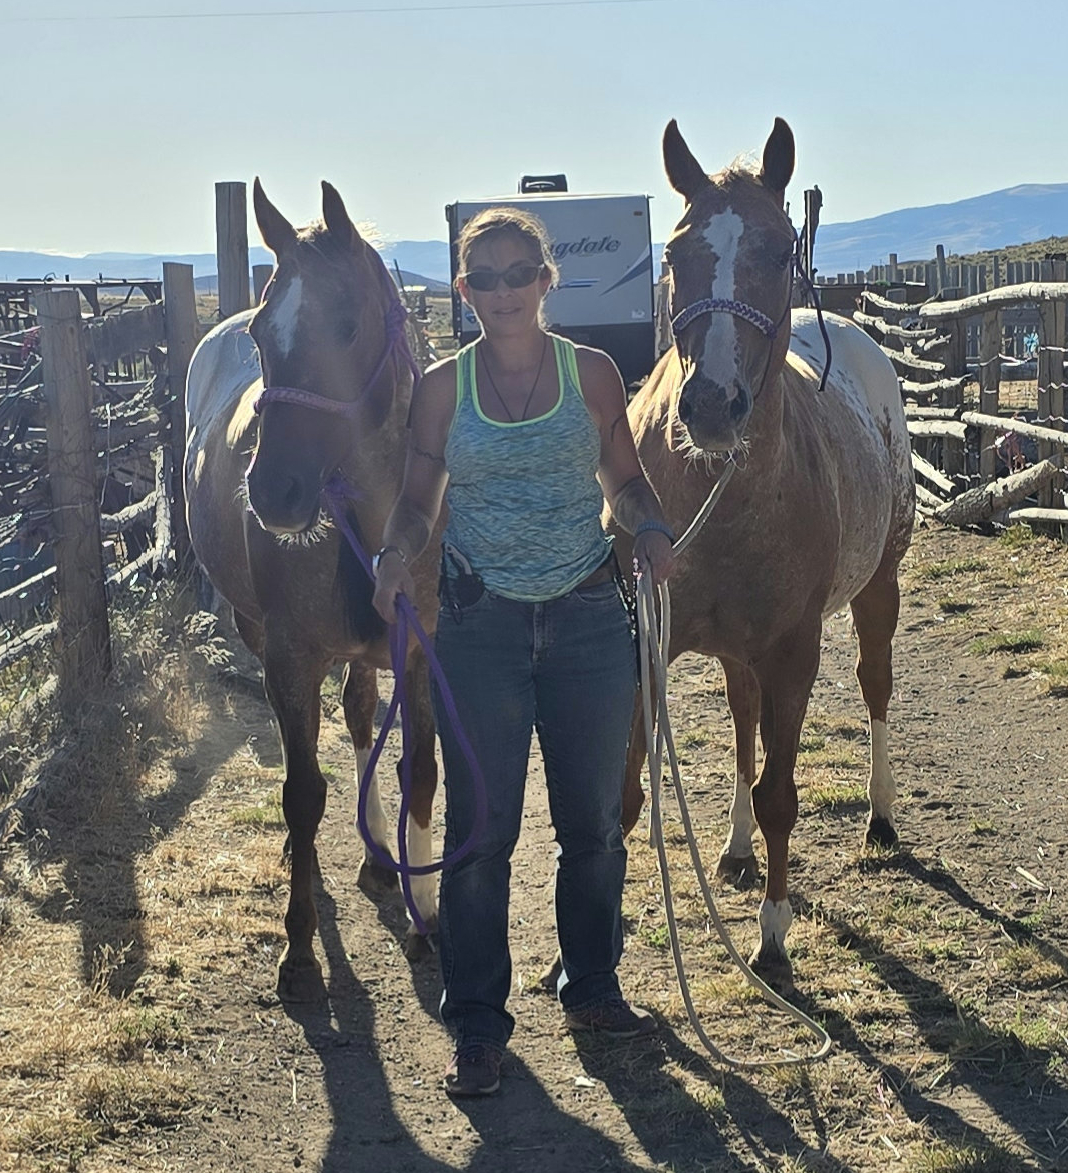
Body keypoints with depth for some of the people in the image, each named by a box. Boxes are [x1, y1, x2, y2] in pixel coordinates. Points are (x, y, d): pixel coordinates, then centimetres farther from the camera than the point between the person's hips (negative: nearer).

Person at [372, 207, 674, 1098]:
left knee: (595, 821, 10)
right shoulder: (443, 386, 1)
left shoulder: (593, 373, 2)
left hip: (588, 618, 1)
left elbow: (626, 480, 10)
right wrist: (397, 556, -15)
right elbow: (419, 499, 5)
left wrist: (652, 531, -10)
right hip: (482, 623, -1)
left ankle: (593, 990, 30)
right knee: (480, 829, 2)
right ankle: (478, 1027, 13)